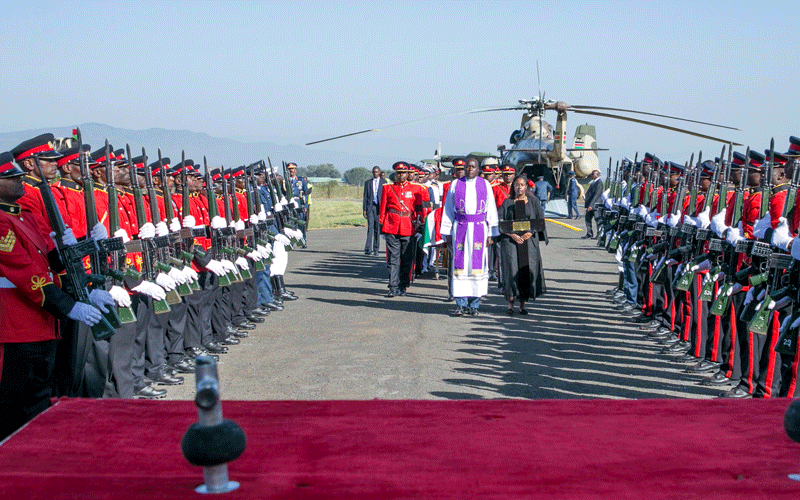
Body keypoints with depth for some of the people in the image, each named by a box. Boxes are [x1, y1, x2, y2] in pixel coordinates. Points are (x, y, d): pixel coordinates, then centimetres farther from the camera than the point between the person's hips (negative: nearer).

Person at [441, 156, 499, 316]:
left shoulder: (485, 185, 8)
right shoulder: (455, 185, 9)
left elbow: (491, 210, 8)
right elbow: (448, 209, 10)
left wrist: (490, 234, 2)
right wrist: (447, 233, 4)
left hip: (479, 227, 0)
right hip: (460, 228, 0)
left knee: (477, 264, -3)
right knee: (460, 264, -4)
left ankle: (474, 304, 4)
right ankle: (461, 304, 0)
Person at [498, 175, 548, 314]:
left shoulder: (533, 201, 10)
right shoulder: (507, 202, 9)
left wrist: (530, 232, -10)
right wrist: (512, 235, -13)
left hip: (529, 240, 1)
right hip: (510, 240, -1)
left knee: (527, 269, -3)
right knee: (511, 269, -11)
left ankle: (522, 304, 7)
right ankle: (510, 303, -6)